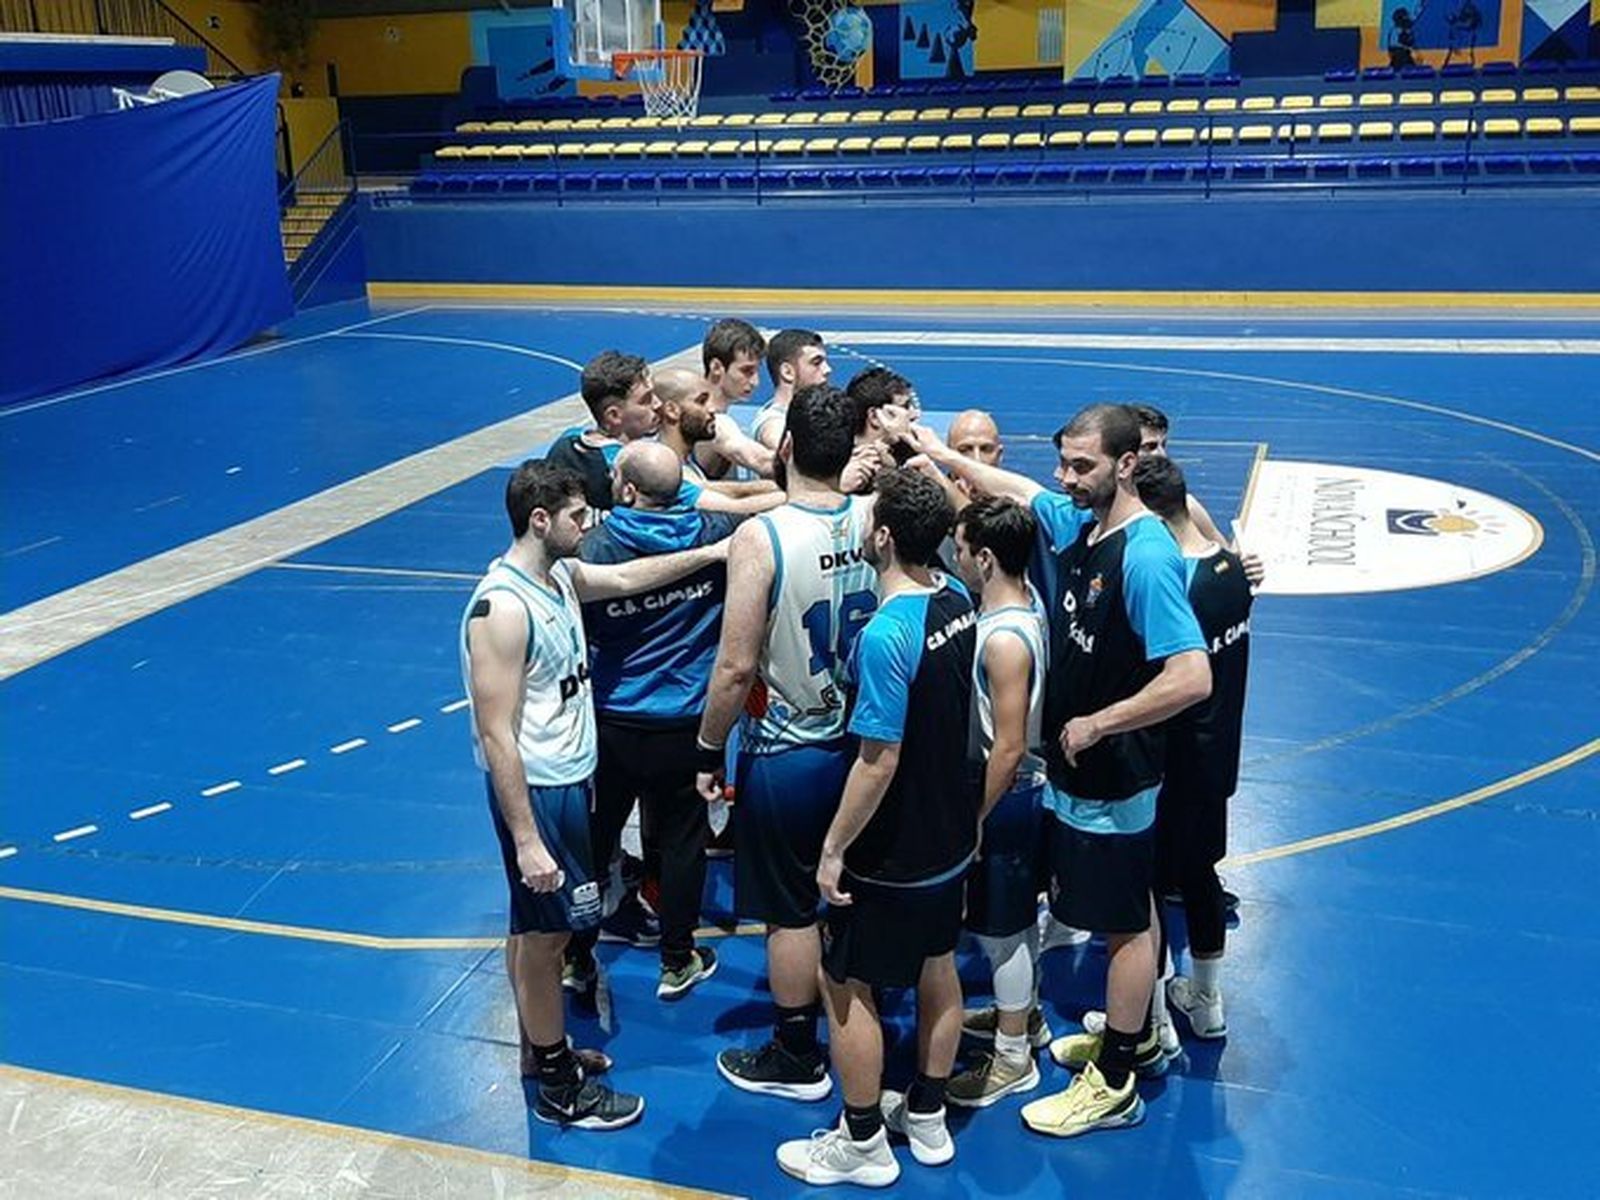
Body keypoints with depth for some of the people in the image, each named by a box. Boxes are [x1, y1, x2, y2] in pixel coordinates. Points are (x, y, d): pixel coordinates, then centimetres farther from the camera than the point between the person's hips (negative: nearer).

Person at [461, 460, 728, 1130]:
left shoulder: (560, 576, 3)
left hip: (570, 778, 9)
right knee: (544, 934, 5)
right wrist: (527, 840, -25)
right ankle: (557, 1088, 20)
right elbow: (496, 736, -26)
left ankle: (543, 1050, 38)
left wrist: (710, 553, 18)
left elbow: (628, 578, 23)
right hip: (537, 790, -9)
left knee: (535, 929, 22)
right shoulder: (502, 608, -25)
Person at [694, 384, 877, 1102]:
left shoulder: (761, 538, -23)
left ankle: (796, 1058, 24)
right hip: (862, 740, 6)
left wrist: (708, 751, -9)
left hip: (785, 754, -6)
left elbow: (736, 665, -23)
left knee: (788, 911, 10)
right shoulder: (873, 518, -7)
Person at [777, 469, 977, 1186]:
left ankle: (863, 1143, 24)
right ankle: (927, 1117, 38)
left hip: (892, 853, -8)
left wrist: (834, 848, -16)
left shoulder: (886, 634, -30)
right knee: (937, 967, 21)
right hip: (950, 833, 9)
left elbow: (879, 760, -27)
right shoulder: (957, 600, -5)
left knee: (846, 986, 9)